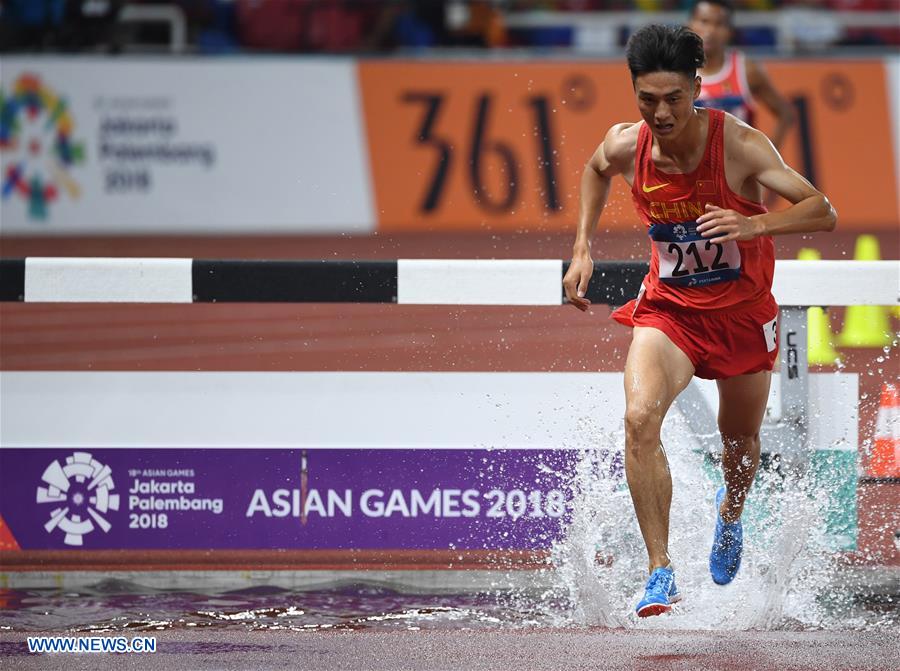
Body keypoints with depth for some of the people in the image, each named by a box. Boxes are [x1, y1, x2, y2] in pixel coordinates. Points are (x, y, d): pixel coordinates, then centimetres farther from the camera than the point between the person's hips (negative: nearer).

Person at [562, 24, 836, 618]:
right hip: (668, 307, 1)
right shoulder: (625, 147, -14)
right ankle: (661, 572, -24)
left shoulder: (739, 145, -25)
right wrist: (583, 248, 7)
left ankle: (731, 512, 56)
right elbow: (595, 171, 14)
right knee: (640, 418, -26)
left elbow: (824, 213, -28)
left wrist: (755, 224, -45)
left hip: (742, 312, -1)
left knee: (740, 443, 18)